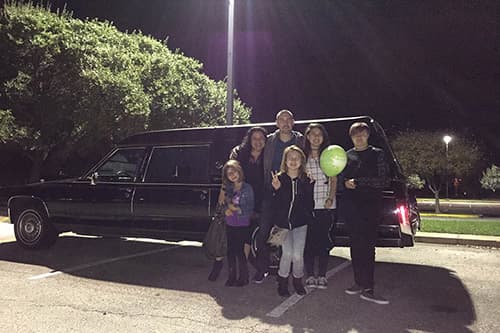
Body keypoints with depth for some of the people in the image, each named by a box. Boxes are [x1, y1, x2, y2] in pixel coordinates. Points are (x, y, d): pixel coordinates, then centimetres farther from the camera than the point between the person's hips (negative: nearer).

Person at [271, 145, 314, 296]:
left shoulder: (307, 180, 2)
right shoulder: (279, 179, -1)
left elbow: (310, 203, 5)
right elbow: (275, 204, -3)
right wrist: (276, 190, -18)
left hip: (300, 222, 1)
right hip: (283, 222, -1)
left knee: (298, 255, -4)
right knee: (287, 253, -9)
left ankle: (298, 281, 22)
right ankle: (282, 282, 14)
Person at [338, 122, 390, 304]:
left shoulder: (377, 154, 7)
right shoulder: (347, 156, 16)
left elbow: (384, 181, -2)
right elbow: (340, 179, 17)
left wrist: (359, 181, -10)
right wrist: (345, 183, -7)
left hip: (371, 205, -3)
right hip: (351, 205, 3)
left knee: (367, 246, -8)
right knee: (356, 244, 2)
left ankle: (367, 288, -6)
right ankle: (359, 283, 11)